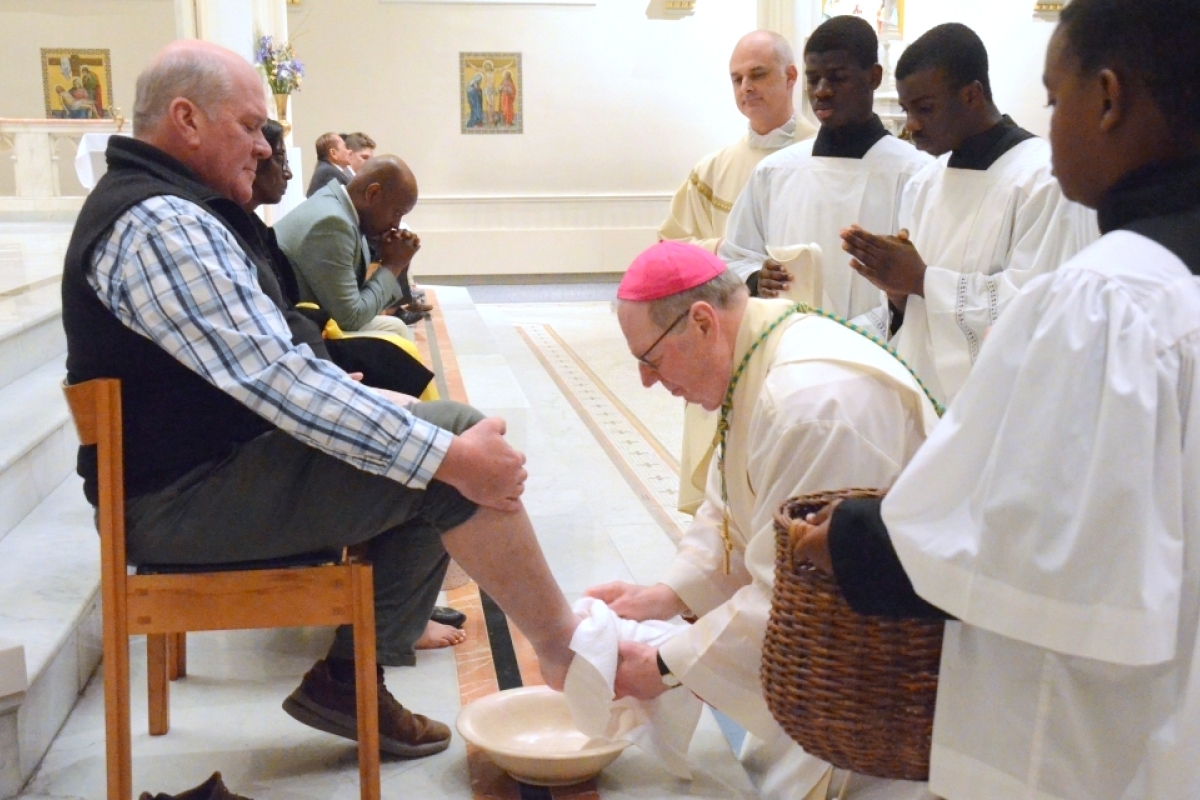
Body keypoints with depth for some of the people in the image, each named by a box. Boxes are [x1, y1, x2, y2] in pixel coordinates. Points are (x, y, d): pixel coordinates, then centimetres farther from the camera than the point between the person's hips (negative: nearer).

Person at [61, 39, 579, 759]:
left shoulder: (173, 208, 14)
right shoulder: (160, 225, -20)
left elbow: (266, 364, 19)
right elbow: (275, 377, -28)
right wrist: (445, 454, -26)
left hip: (215, 458, 11)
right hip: (186, 499, -11)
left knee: (432, 440, 9)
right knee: (457, 431, -17)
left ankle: (352, 677, 8)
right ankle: (567, 651, -4)